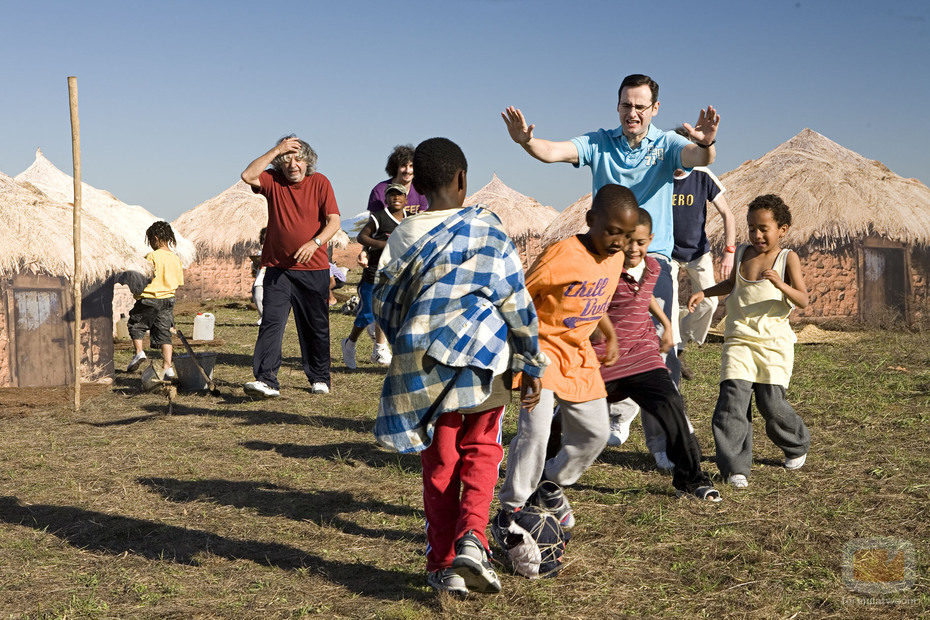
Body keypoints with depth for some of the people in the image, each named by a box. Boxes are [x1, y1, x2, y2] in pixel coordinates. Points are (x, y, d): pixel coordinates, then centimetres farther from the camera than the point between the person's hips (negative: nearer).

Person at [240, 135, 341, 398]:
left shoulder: (320, 183, 0)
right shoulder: (273, 181, 2)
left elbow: (333, 221, -6)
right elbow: (248, 176, -17)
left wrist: (314, 242, -23)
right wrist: (276, 150, -15)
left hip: (314, 269, 0)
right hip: (278, 268, 0)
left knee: (316, 327, 9)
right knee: (271, 322, -12)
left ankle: (319, 379, 23)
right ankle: (267, 380, -16)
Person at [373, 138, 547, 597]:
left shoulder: (402, 237, 3)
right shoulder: (487, 230, -3)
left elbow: (383, 305, 10)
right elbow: (516, 302, -3)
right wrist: (531, 365, 5)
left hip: (423, 367, 2)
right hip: (483, 363, -2)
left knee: (439, 465, 13)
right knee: (481, 451, 16)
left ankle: (443, 565, 16)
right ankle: (471, 538, -4)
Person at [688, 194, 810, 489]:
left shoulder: (787, 258, -2)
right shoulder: (742, 253, 10)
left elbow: (803, 300, -11)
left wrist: (780, 284, -28)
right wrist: (704, 293, 16)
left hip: (773, 341, -3)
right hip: (739, 340, 3)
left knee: (772, 403, -5)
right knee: (733, 397, -13)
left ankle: (796, 445, 27)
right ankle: (735, 467, -10)